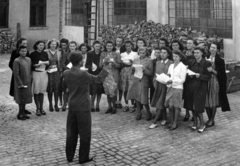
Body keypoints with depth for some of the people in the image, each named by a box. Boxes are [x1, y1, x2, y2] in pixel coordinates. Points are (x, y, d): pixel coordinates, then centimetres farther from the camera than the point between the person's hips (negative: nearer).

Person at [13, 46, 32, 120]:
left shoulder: (28, 59, 7)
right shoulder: (17, 61, -14)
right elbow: (16, 74, -16)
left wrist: (30, 80, 9)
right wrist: (21, 84, -16)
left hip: (28, 83, 6)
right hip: (21, 83, -6)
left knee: (25, 98, 13)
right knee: (21, 99, 1)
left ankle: (23, 113, 25)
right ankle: (20, 114, 13)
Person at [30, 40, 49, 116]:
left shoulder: (45, 54, 9)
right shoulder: (33, 54, -2)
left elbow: (48, 62, 11)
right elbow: (30, 64, -2)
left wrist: (46, 63, -8)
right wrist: (35, 65, -18)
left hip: (44, 73, 3)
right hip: (36, 73, -3)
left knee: (42, 91, 7)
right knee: (36, 91, -2)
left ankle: (41, 108, 15)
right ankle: (38, 109, 6)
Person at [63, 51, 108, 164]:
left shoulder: (67, 73, 0)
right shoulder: (83, 74, -20)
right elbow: (98, 80, -13)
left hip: (72, 107, 6)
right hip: (83, 107, -6)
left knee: (71, 132, 14)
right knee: (84, 134, 6)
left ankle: (69, 156, 21)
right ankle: (83, 158, 12)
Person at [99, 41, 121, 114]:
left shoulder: (116, 54, 1)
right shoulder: (103, 54, 9)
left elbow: (119, 65, 0)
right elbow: (100, 66, 9)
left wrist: (113, 62, -18)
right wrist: (104, 62, -9)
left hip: (113, 75, -3)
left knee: (113, 90, -8)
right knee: (107, 91, 5)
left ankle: (114, 107, 4)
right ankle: (109, 106, 16)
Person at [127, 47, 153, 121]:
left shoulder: (149, 61, -1)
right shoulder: (135, 60, 11)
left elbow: (151, 73, -4)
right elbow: (132, 72, 13)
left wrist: (144, 69, -20)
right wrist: (133, 69, -9)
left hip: (144, 82, -4)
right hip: (136, 81, 4)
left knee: (144, 99, -4)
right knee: (137, 98, 6)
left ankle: (149, 114, 15)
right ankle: (139, 113, 19)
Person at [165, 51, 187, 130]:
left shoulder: (183, 67, -5)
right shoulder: (171, 66, 13)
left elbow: (182, 80, -9)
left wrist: (172, 81, -18)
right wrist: (167, 80, -4)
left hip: (178, 88, -5)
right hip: (170, 87, 5)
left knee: (176, 106, 1)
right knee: (170, 106, 6)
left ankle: (175, 123, 10)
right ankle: (171, 122, 17)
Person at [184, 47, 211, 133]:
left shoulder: (206, 63, -5)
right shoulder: (192, 63, 10)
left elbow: (208, 77, -8)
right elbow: (187, 75, 14)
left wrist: (200, 75, -22)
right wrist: (189, 75, -7)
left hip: (200, 88, -5)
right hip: (191, 86, 5)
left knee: (198, 107, -7)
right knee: (192, 106, 7)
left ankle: (202, 124, 8)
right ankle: (195, 122, 20)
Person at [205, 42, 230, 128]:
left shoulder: (220, 60, -6)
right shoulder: (206, 58, 7)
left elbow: (221, 74, -8)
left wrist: (212, 70, -20)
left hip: (214, 82, -4)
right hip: (206, 81, 4)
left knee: (213, 102, 2)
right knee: (206, 102, 5)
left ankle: (212, 120, 15)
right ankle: (209, 119, 19)